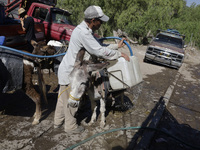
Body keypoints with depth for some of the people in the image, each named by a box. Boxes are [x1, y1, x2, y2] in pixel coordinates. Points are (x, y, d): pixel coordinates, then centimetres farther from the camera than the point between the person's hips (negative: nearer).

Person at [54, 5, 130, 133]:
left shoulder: (87, 31, 8)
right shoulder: (82, 32, -25)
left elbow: (99, 48, 11)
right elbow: (100, 52, -27)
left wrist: (116, 46, 7)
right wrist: (120, 54, -17)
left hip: (67, 70, 10)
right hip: (70, 72, -10)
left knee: (63, 98, 21)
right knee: (72, 100, 7)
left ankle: (58, 122, 39)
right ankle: (71, 126, 27)